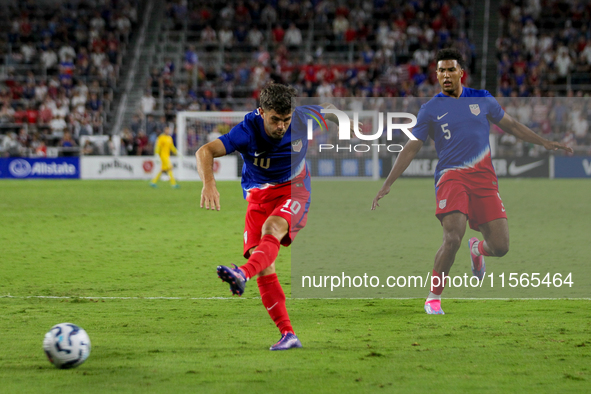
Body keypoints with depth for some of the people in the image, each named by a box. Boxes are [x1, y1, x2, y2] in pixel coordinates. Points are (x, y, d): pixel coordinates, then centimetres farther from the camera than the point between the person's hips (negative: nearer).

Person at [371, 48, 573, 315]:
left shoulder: (482, 100, 11)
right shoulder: (430, 109, 5)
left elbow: (511, 125, 24)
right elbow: (411, 149, 6)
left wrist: (544, 143, 20)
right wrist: (387, 185, -1)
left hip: (484, 178, 3)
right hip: (451, 176, -2)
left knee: (500, 246, -6)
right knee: (453, 237, -25)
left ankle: (478, 249, 33)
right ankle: (433, 297, -8)